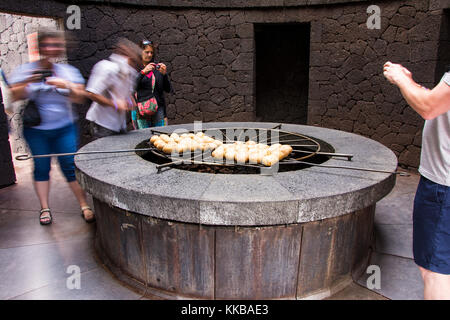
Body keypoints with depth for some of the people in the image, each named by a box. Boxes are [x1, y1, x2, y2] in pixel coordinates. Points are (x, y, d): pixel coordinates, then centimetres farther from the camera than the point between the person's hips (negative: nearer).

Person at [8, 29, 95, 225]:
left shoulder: (69, 71, 4)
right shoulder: (25, 70, 2)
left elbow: (79, 98, -1)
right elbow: (14, 96, -3)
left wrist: (67, 86, -20)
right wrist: (27, 84, -20)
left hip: (64, 128, 0)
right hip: (35, 131, 0)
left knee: (70, 166, -3)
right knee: (41, 167, 6)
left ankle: (84, 206, 6)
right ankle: (44, 208, 18)